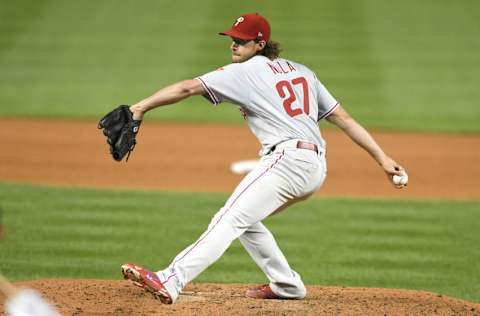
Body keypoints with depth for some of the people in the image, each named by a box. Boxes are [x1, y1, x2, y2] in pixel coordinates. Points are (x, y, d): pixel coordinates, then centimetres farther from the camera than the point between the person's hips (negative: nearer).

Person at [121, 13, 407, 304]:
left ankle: (170, 282, -31)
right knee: (244, 219, 23)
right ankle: (287, 285, 26)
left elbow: (188, 88, -8)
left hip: (287, 160, -8)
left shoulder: (244, 72, 1)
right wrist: (382, 158, 16)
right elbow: (344, 118, 18)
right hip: (315, 168, 8)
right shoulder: (301, 71, 21)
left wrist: (141, 107, -11)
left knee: (230, 220, -18)